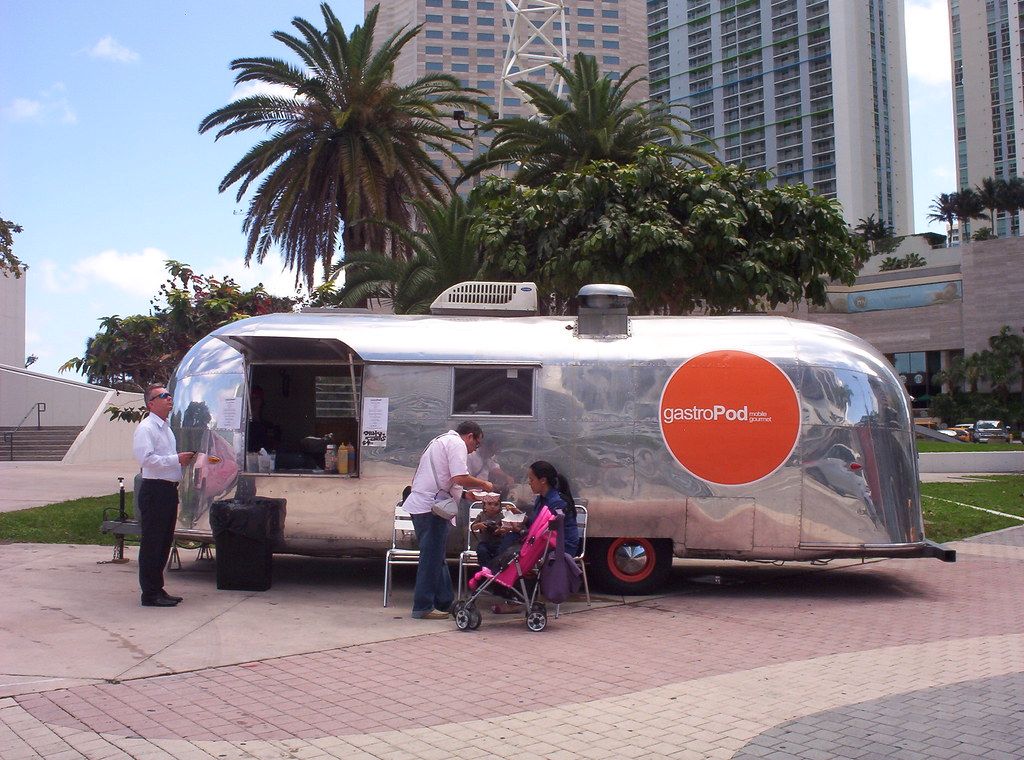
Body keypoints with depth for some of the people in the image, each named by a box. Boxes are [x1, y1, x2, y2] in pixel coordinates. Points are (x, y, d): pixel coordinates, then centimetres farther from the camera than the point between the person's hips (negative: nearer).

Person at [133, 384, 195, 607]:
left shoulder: (166, 428, 19)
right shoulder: (146, 428, -11)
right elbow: (146, 458, -22)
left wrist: (184, 458, 11)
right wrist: (177, 459, -20)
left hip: (169, 490, 10)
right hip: (154, 490, -10)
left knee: (164, 543, 14)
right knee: (152, 544, -5)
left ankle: (157, 590, 22)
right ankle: (150, 594, -1)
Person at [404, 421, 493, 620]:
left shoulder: (440, 441, 26)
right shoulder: (457, 444, -6)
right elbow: (460, 478, -18)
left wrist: (465, 495, 27)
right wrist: (483, 484, -2)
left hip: (418, 504, 10)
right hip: (431, 507, -10)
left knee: (435, 556, 15)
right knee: (432, 557, -5)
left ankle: (445, 602, 22)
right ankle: (423, 607, -2)